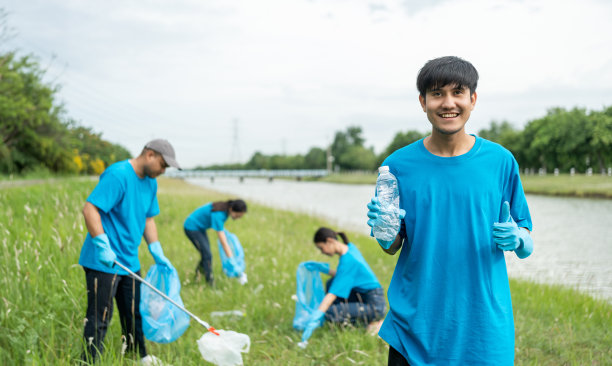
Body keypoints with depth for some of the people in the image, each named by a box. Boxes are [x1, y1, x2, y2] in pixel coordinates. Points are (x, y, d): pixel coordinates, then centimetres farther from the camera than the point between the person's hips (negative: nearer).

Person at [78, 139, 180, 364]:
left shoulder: (150, 183, 11)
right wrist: (103, 247, -29)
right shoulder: (117, 175, -18)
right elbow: (90, 210, -24)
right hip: (104, 262, -9)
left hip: (129, 261, 9)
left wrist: (158, 256, 13)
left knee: (134, 314, 18)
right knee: (99, 319, -3)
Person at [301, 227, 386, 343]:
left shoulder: (347, 260, -21)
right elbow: (343, 276, 19)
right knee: (331, 283, 10)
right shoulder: (350, 247, 5)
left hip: (375, 306, -10)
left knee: (329, 313, -19)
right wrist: (323, 268, 9)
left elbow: (333, 294, -26)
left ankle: (373, 322, -5)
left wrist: (315, 317, -29)